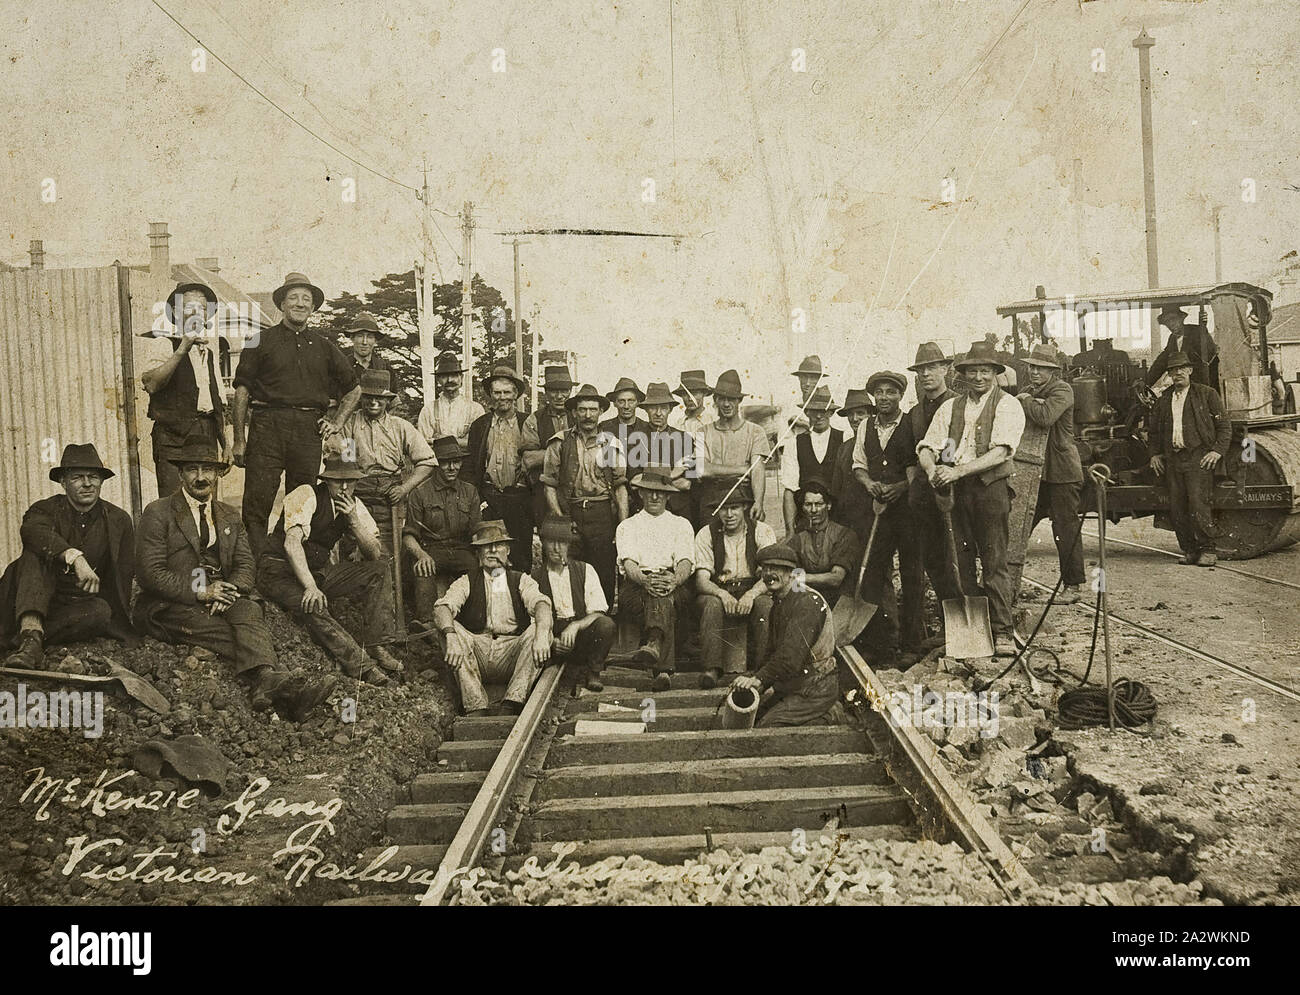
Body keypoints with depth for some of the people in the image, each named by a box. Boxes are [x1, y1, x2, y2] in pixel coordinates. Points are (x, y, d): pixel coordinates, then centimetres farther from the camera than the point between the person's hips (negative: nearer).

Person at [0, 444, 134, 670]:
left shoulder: (119, 520, 6)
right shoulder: (46, 509, 1)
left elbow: (124, 576, 7)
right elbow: (32, 530, -25)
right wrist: (75, 558, -41)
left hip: (84, 606, 1)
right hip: (40, 604, 0)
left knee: (101, 611, -33)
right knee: (36, 552, -27)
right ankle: (30, 634, -45)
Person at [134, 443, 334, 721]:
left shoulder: (230, 516, 20)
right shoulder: (158, 513, 5)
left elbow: (246, 566, 10)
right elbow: (150, 573, -5)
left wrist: (231, 590, -13)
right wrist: (200, 592, -16)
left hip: (220, 600, 3)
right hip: (173, 605, -3)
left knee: (248, 610, -34)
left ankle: (266, 679, -59)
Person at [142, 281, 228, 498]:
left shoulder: (209, 353, 21)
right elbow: (151, 383, -18)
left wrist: (225, 445, 20)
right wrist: (182, 349, -18)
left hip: (207, 436, 5)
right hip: (173, 437, -5)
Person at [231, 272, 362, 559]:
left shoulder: (323, 347, 17)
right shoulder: (262, 341, 8)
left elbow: (354, 388, 27)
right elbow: (242, 390, 4)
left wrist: (337, 422, 15)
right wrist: (239, 440, -3)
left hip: (309, 430, 3)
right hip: (268, 427, -3)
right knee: (256, 505, -9)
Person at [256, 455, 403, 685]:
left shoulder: (354, 505, 3)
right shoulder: (307, 496, -16)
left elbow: (375, 554, -3)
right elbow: (291, 544, -29)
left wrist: (353, 520, -18)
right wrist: (310, 587, -39)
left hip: (320, 571, 7)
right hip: (281, 573, -7)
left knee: (380, 569, -8)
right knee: (311, 605, -37)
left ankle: (376, 647, -17)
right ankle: (361, 665, -34)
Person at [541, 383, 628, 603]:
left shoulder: (611, 443, 9)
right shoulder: (559, 442, 5)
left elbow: (621, 487, 8)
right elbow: (549, 486, 4)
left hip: (602, 514, 1)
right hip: (569, 512, -1)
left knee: (605, 574, 0)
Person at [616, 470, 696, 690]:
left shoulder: (681, 525, 23)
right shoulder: (627, 526, 22)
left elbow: (685, 563, 4)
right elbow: (628, 563, 2)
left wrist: (674, 580, -23)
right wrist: (645, 579, -24)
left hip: (674, 588, 0)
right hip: (635, 586, 0)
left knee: (664, 595, -40)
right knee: (663, 604, -38)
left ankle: (654, 644, -67)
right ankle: (664, 669, -58)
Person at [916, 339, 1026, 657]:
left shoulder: (1007, 406, 1)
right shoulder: (950, 408, 15)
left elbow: (1000, 452, -13)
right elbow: (927, 447, 7)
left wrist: (958, 470, -21)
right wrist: (933, 470, -16)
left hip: (992, 487, -4)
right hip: (956, 489, 5)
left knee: (995, 561, -7)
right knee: (961, 560, 6)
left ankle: (1002, 633, -3)